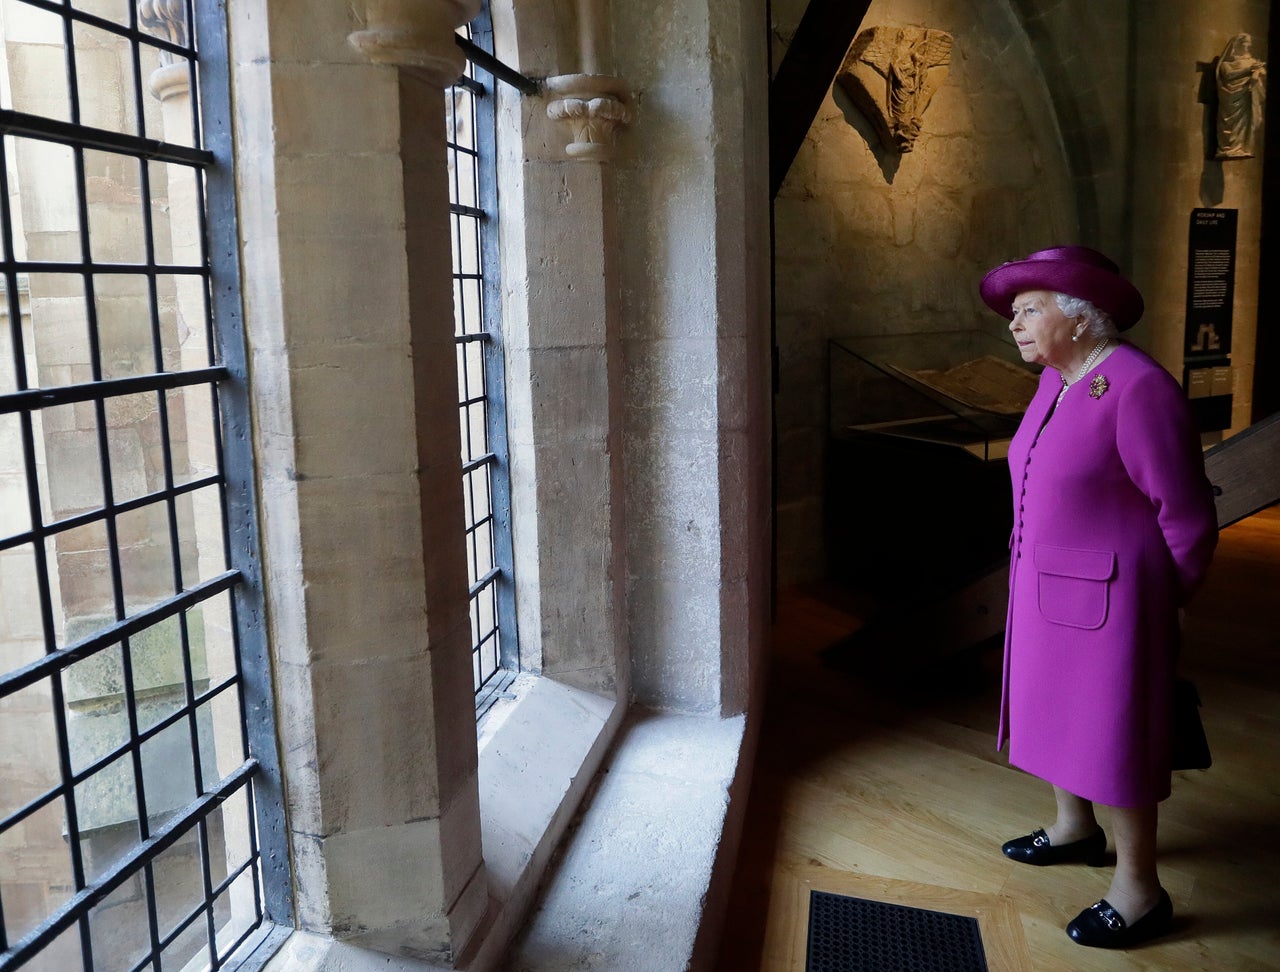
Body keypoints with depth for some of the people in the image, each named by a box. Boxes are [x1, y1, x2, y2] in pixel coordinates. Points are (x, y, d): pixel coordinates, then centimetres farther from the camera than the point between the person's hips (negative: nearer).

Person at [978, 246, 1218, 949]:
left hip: (1106, 595, -8)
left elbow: (1185, 513, -16)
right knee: (1056, 707, 21)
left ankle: (1138, 890, 20)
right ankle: (1075, 827, 43)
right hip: (1044, 585, 9)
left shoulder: (1138, 389, -22)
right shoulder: (1055, 381, 5)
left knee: (1114, 731, 3)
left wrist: (1166, 596, -3)